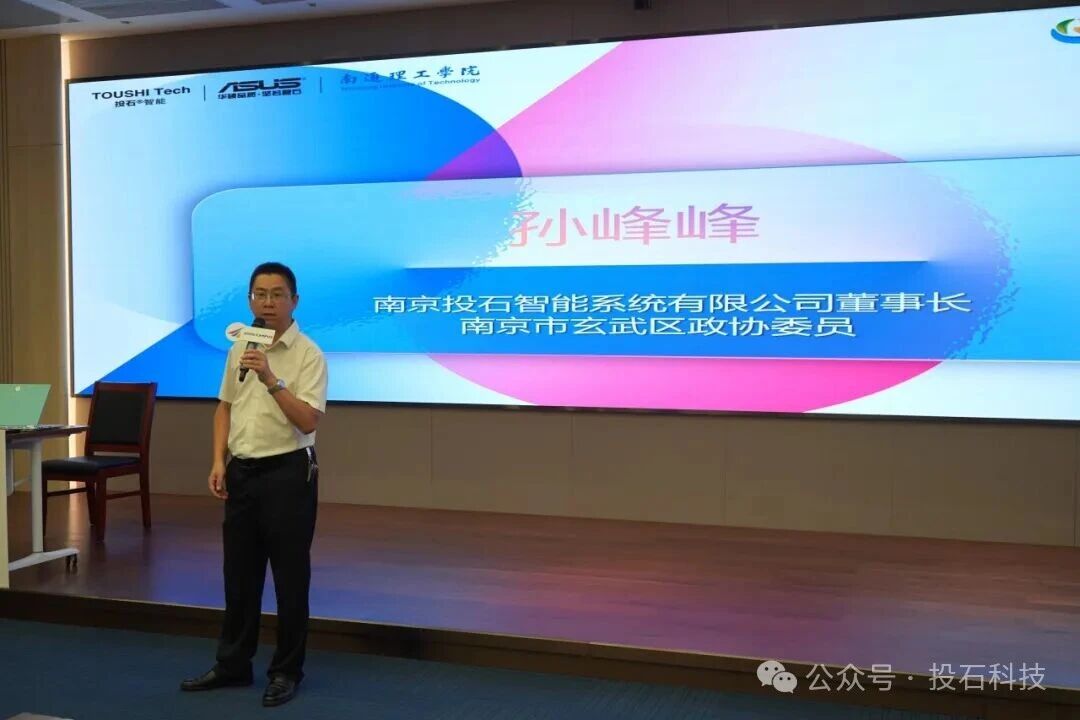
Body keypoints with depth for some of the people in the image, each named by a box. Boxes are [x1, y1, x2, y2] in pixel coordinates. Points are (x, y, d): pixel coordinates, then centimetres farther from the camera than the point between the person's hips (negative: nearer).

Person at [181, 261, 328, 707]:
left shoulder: (308, 354, -11)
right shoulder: (239, 348, 9)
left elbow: (308, 421, -20)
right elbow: (225, 407, 15)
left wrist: (271, 379, -28)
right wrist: (219, 462, 5)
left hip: (287, 473, -6)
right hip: (241, 471, 6)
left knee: (289, 578, 3)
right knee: (239, 574, 14)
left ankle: (286, 671, 15)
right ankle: (232, 664, 27)